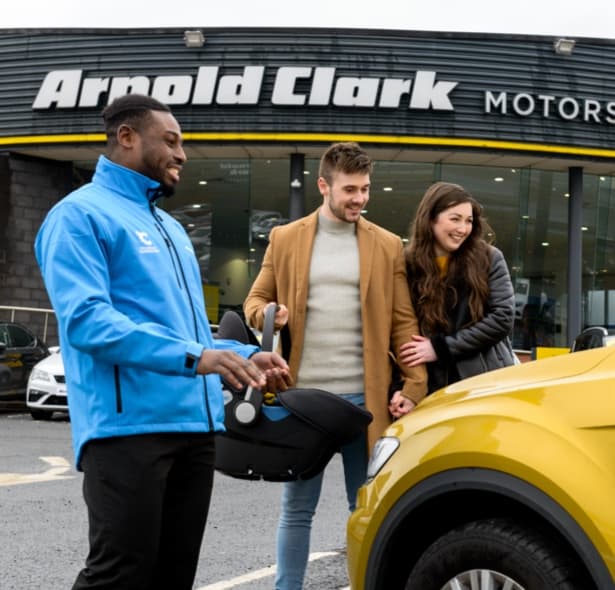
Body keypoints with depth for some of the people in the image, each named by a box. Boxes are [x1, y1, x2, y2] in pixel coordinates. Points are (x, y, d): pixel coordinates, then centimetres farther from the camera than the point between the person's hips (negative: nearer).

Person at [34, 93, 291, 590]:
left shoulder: (170, 227, 24)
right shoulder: (80, 215, -4)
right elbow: (85, 319, -18)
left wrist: (245, 357, 10)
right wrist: (193, 357, -25)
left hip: (195, 424, 9)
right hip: (127, 425, -9)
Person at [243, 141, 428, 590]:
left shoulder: (387, 246, 6)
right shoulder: (285, 238, 6)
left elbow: (404, 323, 3)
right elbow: (255, 300, 12)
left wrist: (414, 386, -5)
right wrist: (267, 313, -12)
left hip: (364, 398, 0)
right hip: (302, 396, 0)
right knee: (297, 508, 8)